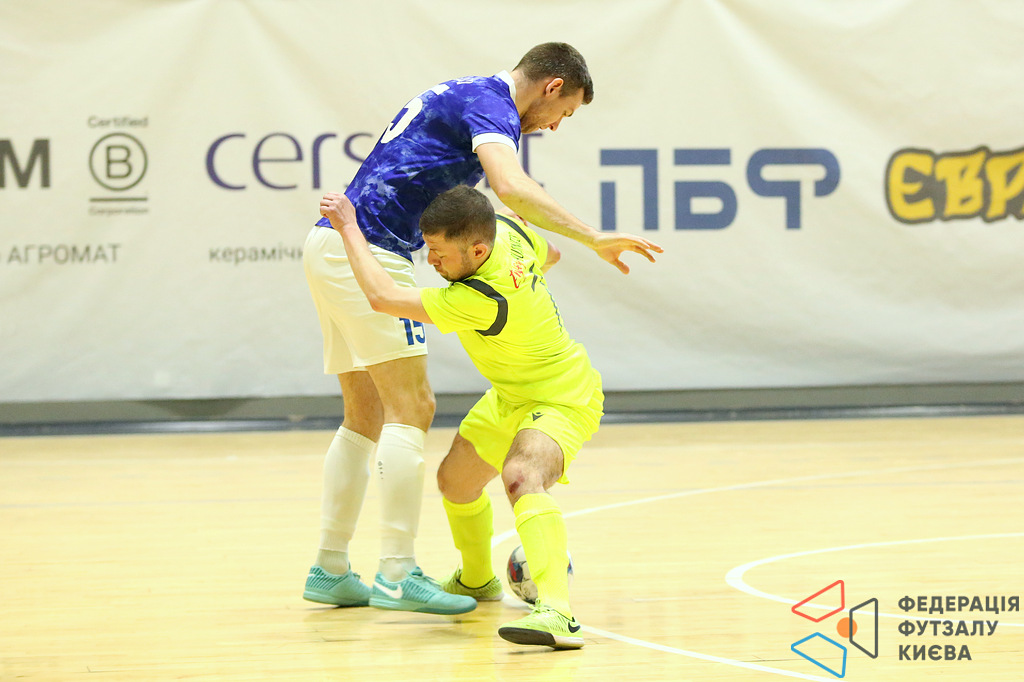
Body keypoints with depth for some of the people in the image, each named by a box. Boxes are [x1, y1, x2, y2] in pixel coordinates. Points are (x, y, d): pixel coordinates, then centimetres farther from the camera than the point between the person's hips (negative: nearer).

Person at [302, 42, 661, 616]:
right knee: (412, 408, -10)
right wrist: (595, 239, -28)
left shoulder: (462, 95, 22)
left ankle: (331, 570, 14)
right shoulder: (492, 106, -9)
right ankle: (398, 575, -14)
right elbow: (513, 188, -28)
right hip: (369, 249, -10)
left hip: (332, 247, 10)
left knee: (366, 417, 12)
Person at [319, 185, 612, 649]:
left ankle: (556, 612, -51)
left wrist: (347, 226, -27)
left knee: (520, 476, -38)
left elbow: (381, 296, -35)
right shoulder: (507, 231, -15)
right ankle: (476, 579, 50)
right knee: (455, 480, 22)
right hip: (511, 397, 10)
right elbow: (549, 254, 10)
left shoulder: (481, 301, -38)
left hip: (563, 401, -10)